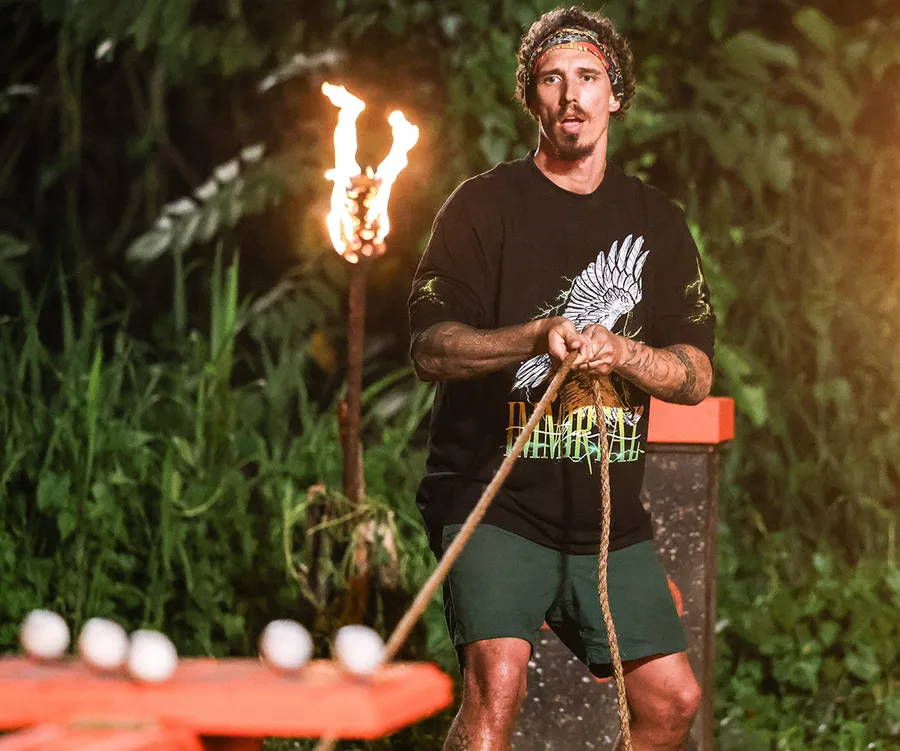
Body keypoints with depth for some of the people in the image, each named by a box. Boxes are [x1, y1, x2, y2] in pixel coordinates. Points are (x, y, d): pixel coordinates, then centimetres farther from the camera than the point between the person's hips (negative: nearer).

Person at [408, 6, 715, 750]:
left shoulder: (656, 220, 12)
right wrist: (535, 338, -25)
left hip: (612, 514, 5)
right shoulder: (484, 205, 0)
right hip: (493, 495, -4)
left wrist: (621, 353, -15)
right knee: (498, 680, -23)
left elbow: (696, 375, 6)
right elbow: (429, 348, -9)